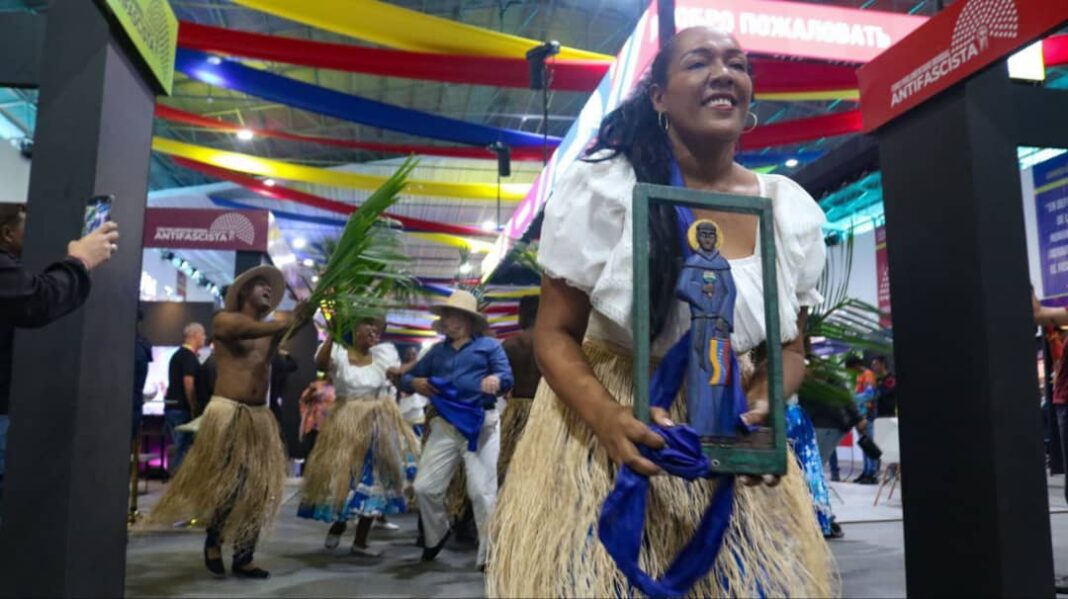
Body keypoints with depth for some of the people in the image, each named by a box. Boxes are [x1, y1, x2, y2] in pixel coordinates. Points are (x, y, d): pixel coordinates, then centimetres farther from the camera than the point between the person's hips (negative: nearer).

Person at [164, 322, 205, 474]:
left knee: (178, 448, 14)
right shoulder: (190, 356, -13)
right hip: (182, 408, -9)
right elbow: (188, 385, -21)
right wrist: (195, 409, -16)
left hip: (172, 406, 9)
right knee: (184, 448, -5)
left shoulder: (177, 355, 16)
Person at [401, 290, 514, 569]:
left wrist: (496, 381, -30)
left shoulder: (489, 345, 7)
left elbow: (507, 377, -6)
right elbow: (406, 378, 20)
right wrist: (415, 383, -5)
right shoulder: (437, 351, 21)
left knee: (482, 492, -4)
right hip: (445, 425, 5)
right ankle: (436, 535, 32)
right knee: (425, 487, 5)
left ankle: (489, 555, 6)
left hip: (480, 424, -5)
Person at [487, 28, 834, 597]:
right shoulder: (600, 188, -13)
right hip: (606, 423, -3)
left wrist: (763, 408, -14)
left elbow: (789, 347, 7)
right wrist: (607, 418, -27)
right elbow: (555, 334, -10)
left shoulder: (792, 211, -3)